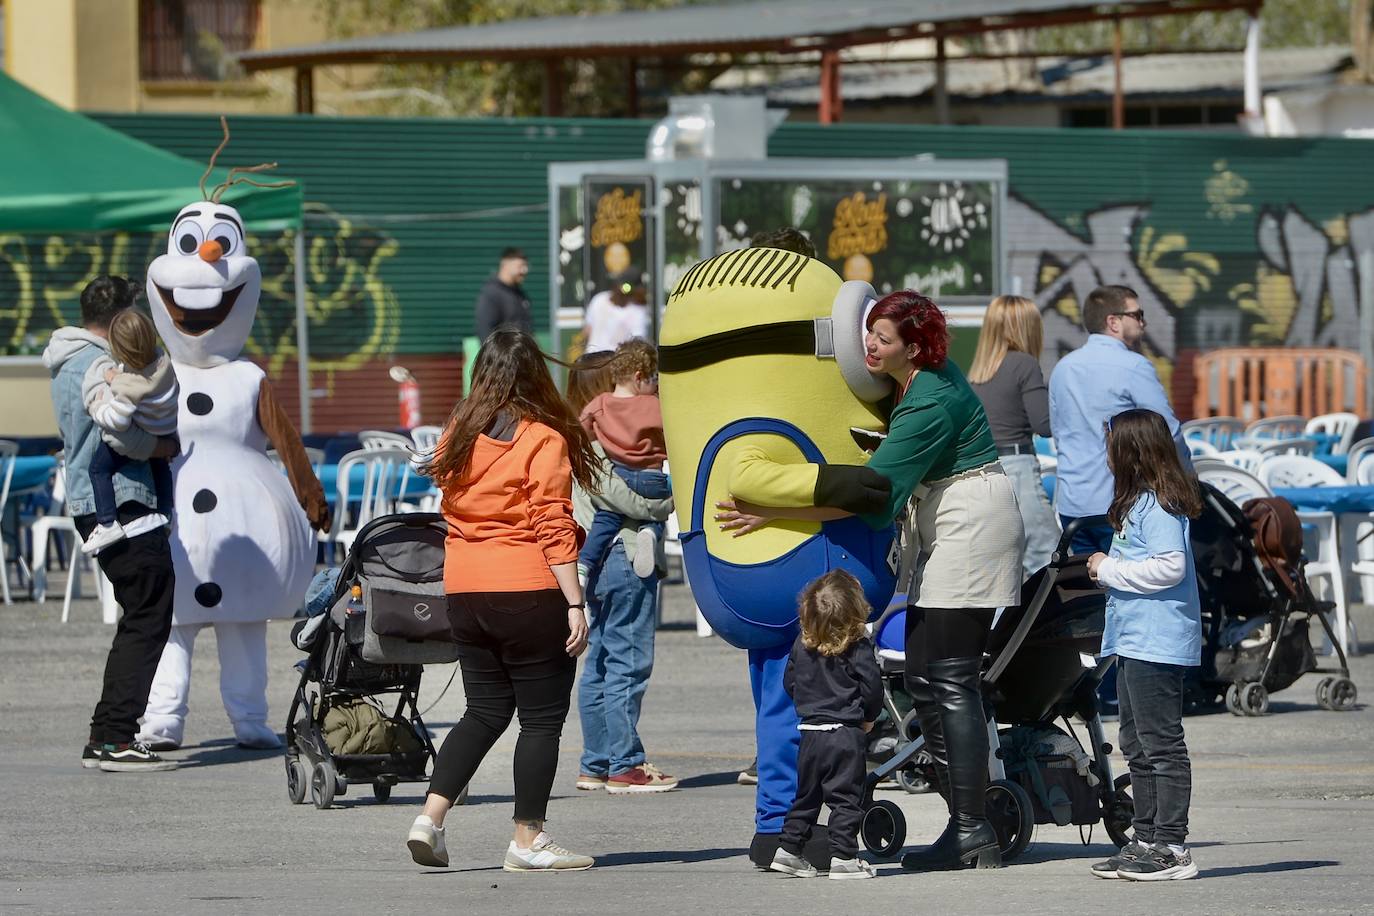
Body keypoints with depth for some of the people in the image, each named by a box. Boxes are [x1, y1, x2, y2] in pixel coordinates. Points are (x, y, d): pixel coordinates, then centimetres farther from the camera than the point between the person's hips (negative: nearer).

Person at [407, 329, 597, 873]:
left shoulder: (457, 437, 7)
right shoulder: (542, 440, -9)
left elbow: (452, 513, 14)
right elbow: (554, 529, -13)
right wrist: (575, 604, -12)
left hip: (463, 594, 6)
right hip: (529, 593, -6)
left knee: (484, 710, 16)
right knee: (542, 717, 3)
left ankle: (430, 817, 4)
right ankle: (528, 842, 4)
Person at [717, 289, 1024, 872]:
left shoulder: (930, 405, -24)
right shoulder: (906, 382, 6)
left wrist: (773, 513, -26)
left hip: (972, 525, -10)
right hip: (939, 530, 10)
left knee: (949, 679, -12)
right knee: (924, 678, 8)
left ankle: (973, 833, -13)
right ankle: (964, 822, 10)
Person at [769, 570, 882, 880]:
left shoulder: (801, 645, 2)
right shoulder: (858, 648, -13)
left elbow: (789, 683, 10)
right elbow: (872, 688, -12)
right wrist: (868, 717, 7)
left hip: (810, 732, 5)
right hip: (846, 733, -5)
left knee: (806, 796, 16)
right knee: (846, 797, 0)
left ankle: (789, 849, 17)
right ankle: (843, 857, -4)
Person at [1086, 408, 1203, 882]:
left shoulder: (1157, 505, -15)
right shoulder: (1140, 501, 17)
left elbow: (1169, 567, -23)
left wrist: (1109, 569, -15)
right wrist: (1109, 567, 10)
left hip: (1156, 643, -11)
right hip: (1134, 643, 11)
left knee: (1161, 745, -9)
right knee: (1138, 747, 16)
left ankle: (1172, 847, -8)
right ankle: (1147, 841, 22)